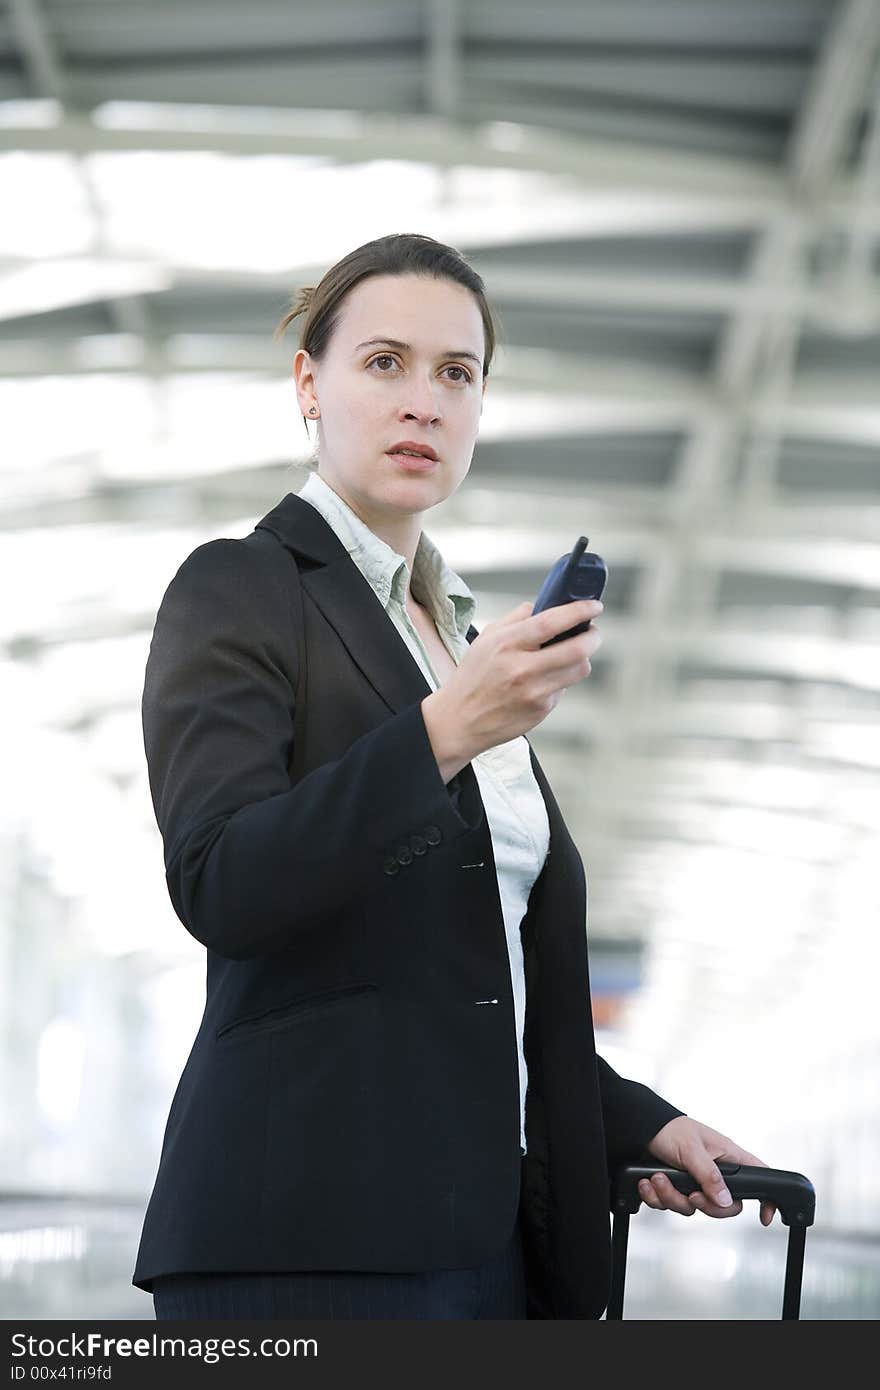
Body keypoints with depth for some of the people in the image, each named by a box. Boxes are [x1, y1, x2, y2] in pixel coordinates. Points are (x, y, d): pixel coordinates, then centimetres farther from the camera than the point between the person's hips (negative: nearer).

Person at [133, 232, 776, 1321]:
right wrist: (443, 732, -25)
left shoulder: (458, 633, 20)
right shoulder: (236, 592, -1)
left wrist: (631, 1121, 14)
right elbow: (219, 887, -17)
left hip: (482, 1222, 7)